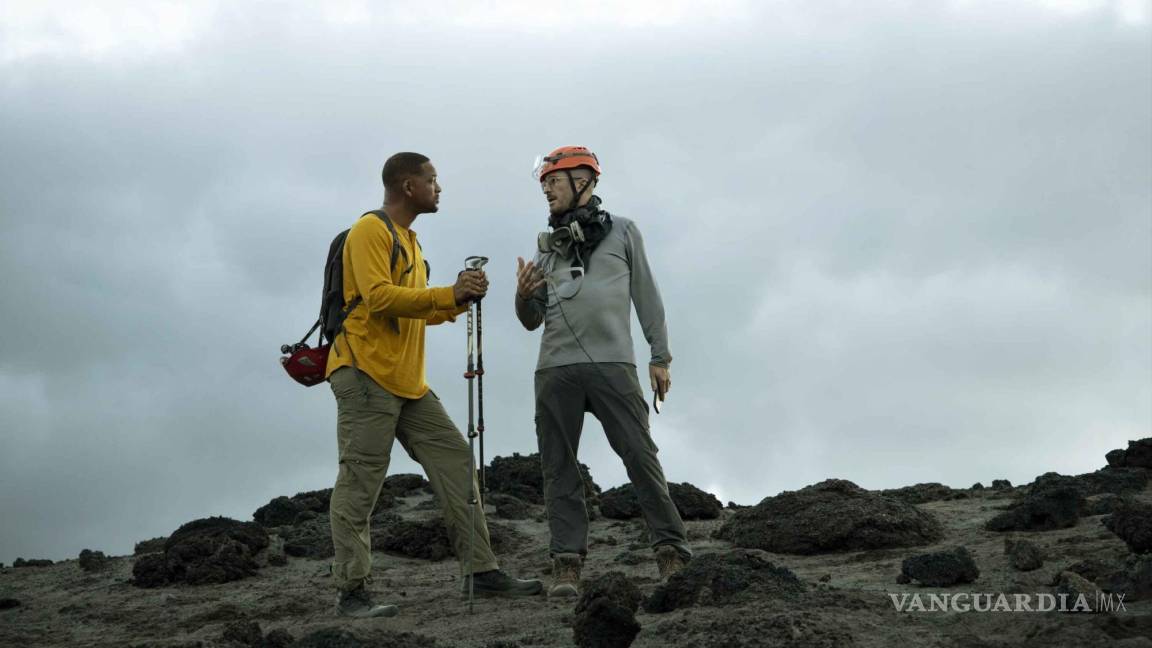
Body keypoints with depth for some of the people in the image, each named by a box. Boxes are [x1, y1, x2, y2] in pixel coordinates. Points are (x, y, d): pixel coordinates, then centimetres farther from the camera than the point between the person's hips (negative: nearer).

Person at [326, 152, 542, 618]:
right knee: (359, 483, -8)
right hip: (365, 375, -9)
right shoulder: (370, 231, -6)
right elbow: (379, 297, -19)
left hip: (408, 381, 9)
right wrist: (449, 294, -19)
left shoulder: (409, 241, 24)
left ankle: (481, 571, 6)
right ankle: (351, 593, -5)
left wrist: (460, 299, 8)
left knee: (455, 461, 4)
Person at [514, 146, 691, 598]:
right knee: (559, 467, -1)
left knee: (640, 456, -9)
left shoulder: (622, 232, 14)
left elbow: (647, 297, 11)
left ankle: (672, 553, -5)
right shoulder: (547, 248, 21)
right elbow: (533, 321, 19)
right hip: (555, 369, 4)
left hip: (612, 363, -3)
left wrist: (660, 357, 3)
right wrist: (524, 297, -4)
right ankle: (567, 565, -1)